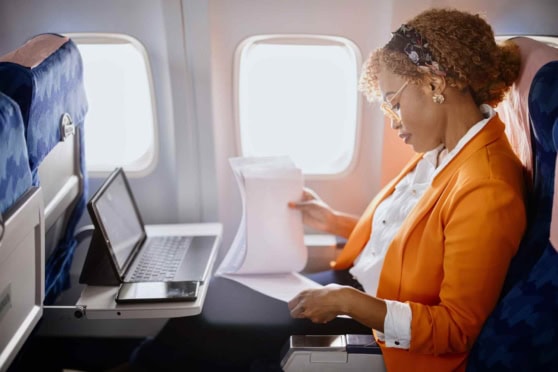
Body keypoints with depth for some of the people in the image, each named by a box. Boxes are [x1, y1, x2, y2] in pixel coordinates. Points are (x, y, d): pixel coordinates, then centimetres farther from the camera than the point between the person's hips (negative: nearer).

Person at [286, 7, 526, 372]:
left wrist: (347, 302, -28)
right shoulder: (436, 153, 1)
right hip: (351, 291, 8)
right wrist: (332, 220, 8)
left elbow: (457, 331, -24)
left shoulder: (486, 190, -27)